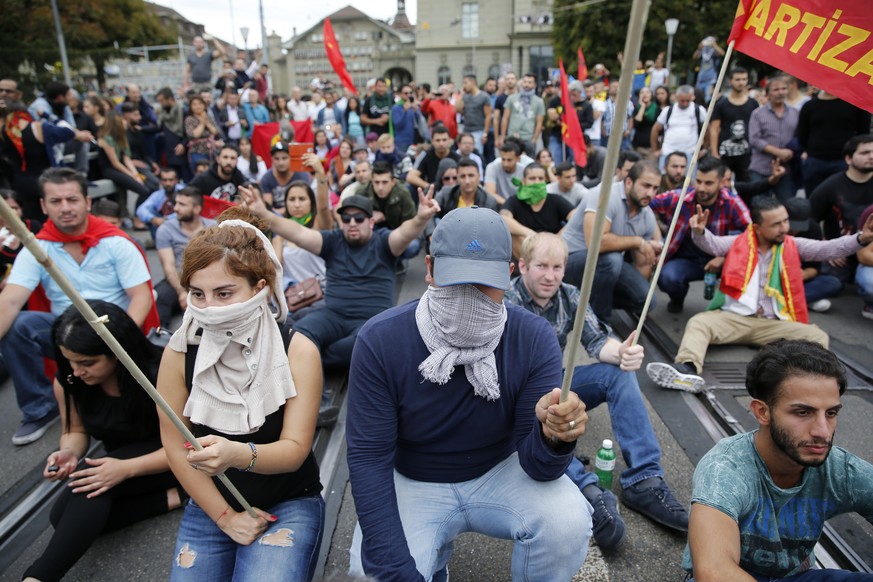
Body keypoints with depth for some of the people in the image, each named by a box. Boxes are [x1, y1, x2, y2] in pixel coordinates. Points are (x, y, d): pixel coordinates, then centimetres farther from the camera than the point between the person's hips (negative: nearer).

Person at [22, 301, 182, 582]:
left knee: (90, 481, -31)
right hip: (118, 462, 7)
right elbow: (76, 431, 5)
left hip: (164, 460, -7)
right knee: (64, 517, -18)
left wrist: (126, 468, -35)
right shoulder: (67, 382, -9)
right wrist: (68, 453, -20)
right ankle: (171, 497, -17)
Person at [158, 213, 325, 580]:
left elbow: (295, 449, -20)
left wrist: (239, 455, -40)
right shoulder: (179, 353, -13)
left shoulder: (297, 351, -19)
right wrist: (225, 515, -6)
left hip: (289, 504, -2)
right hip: (210, 506, 3)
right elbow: (175, 445, -5)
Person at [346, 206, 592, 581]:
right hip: (414, 483, 0)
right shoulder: (380, 340, -21)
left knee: (568, 522, -27)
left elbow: (535, 466, -18)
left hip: (500, 474, 1)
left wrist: (552, 438, -43)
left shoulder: (535, 339, -19)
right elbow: (369, 456, -17)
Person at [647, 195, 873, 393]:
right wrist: (699, 232, -34)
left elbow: (827, 249, 1)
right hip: (734, 317, -2)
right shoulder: (739, 242, 7)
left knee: (817, 336, -21)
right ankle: (688, 370, -51)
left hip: (774, 323, 2)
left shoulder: (792, 246, 12)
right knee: (698, 323, -28)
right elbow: (713, 245, -10)